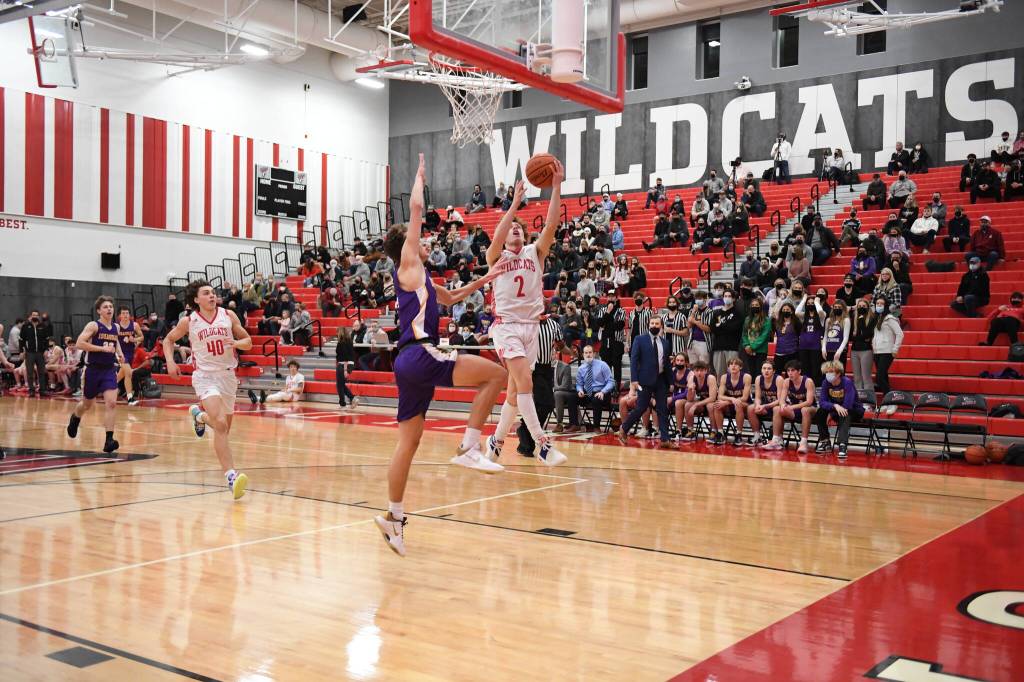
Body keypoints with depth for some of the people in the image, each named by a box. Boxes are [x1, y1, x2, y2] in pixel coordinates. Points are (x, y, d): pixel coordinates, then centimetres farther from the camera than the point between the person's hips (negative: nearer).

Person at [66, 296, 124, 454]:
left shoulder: (116, 327, 8)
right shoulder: (93, 325, -9)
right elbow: (79, 344, -19)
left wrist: (119, 353, 10)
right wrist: (102, 348, -23)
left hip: (109, 369, 3)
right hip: (93, 369, -3)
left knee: (111, 403, -14)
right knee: (87, 404, 15)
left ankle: (109, 440, -15)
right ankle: (75, 418, 51)